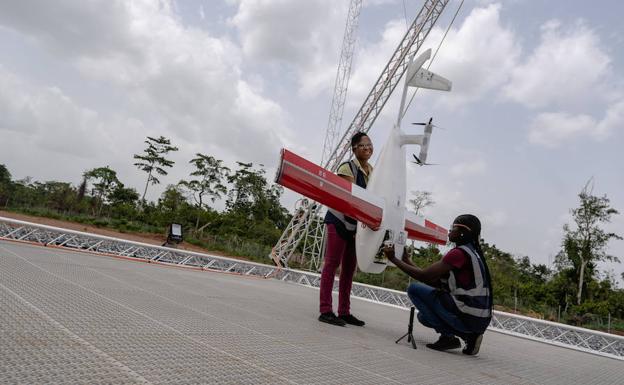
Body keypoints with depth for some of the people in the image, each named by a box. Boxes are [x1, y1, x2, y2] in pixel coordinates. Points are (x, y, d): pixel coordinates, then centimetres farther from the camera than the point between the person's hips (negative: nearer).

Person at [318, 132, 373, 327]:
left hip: (357, 224, 8)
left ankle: (344, 312, 16)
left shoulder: (373, 171, 11)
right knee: (332, 263, -9)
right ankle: (325, 311, -8)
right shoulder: (347, 168, -12)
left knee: (349, 267, 9)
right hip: (339, 220, -8)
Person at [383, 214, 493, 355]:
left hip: (467, 318, -9)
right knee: (424, 315, 24)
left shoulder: (459, 253, -15)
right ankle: (469, 335, 10)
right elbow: (437, 282, 13)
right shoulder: (473, 253, 15)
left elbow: (424, 276, -16)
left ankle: (447, 336, -6)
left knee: (414, 289, -5)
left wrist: (394, 259, -7)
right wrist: (409, 262, 12)